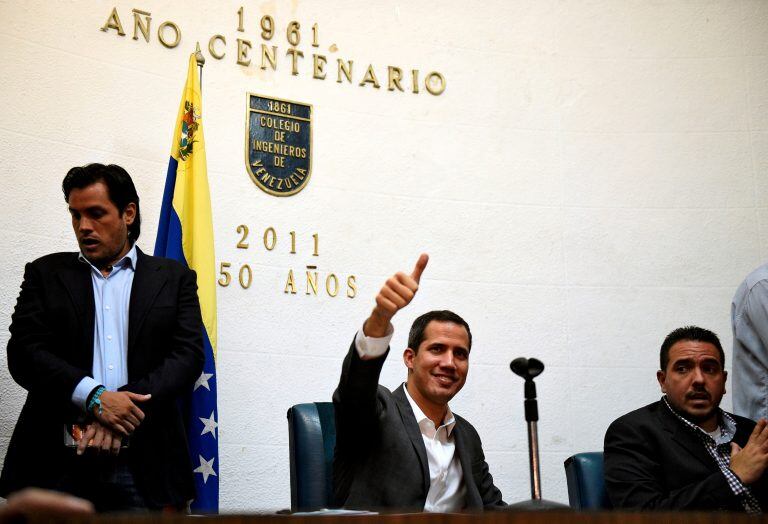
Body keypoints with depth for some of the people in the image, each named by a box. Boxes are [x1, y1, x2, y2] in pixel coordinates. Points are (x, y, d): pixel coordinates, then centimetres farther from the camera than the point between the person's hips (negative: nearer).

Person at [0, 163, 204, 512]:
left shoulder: (174, 278, 10)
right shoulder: (45, 274, 11)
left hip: (145, 466, 0)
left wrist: (119, 416, -14)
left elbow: (188, 355, -1)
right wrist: (94, 398, -15)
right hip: (58, 465, 0)